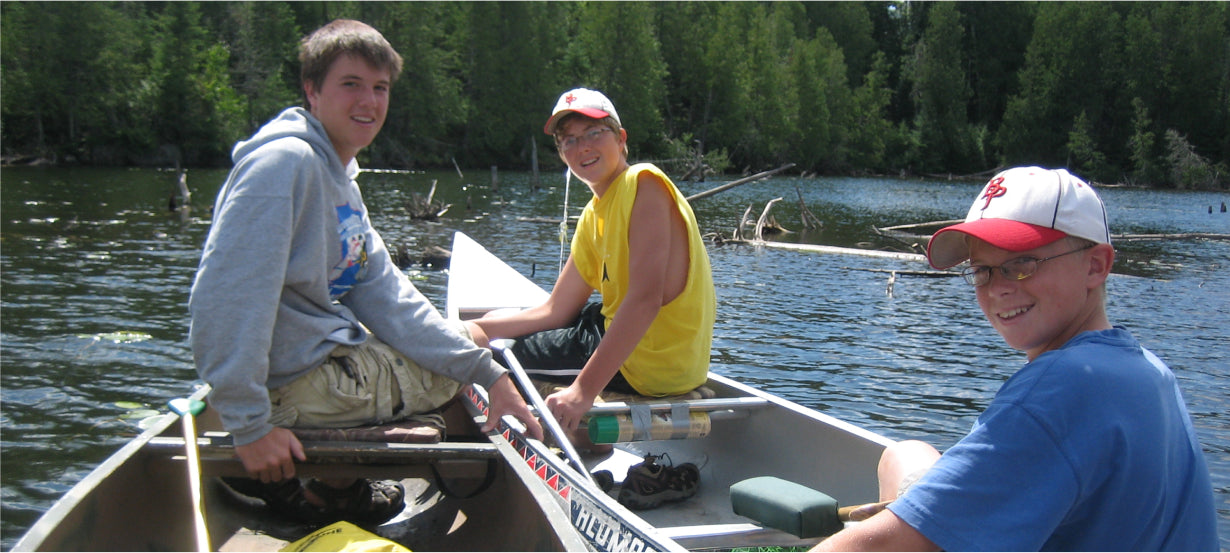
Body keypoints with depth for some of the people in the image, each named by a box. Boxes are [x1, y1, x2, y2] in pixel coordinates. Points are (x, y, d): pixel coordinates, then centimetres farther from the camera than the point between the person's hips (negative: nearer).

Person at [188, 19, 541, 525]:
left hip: (327, 353, 10)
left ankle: (335, 478, 17)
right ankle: (324, 490, 8)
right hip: (298, 382, -10)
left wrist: (490, 373, -4)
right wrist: (249, 425, -27)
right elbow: (226, 299, -28)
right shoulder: (285, 162, -19)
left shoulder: (340, 179, 12)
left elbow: (384, 296, 5)